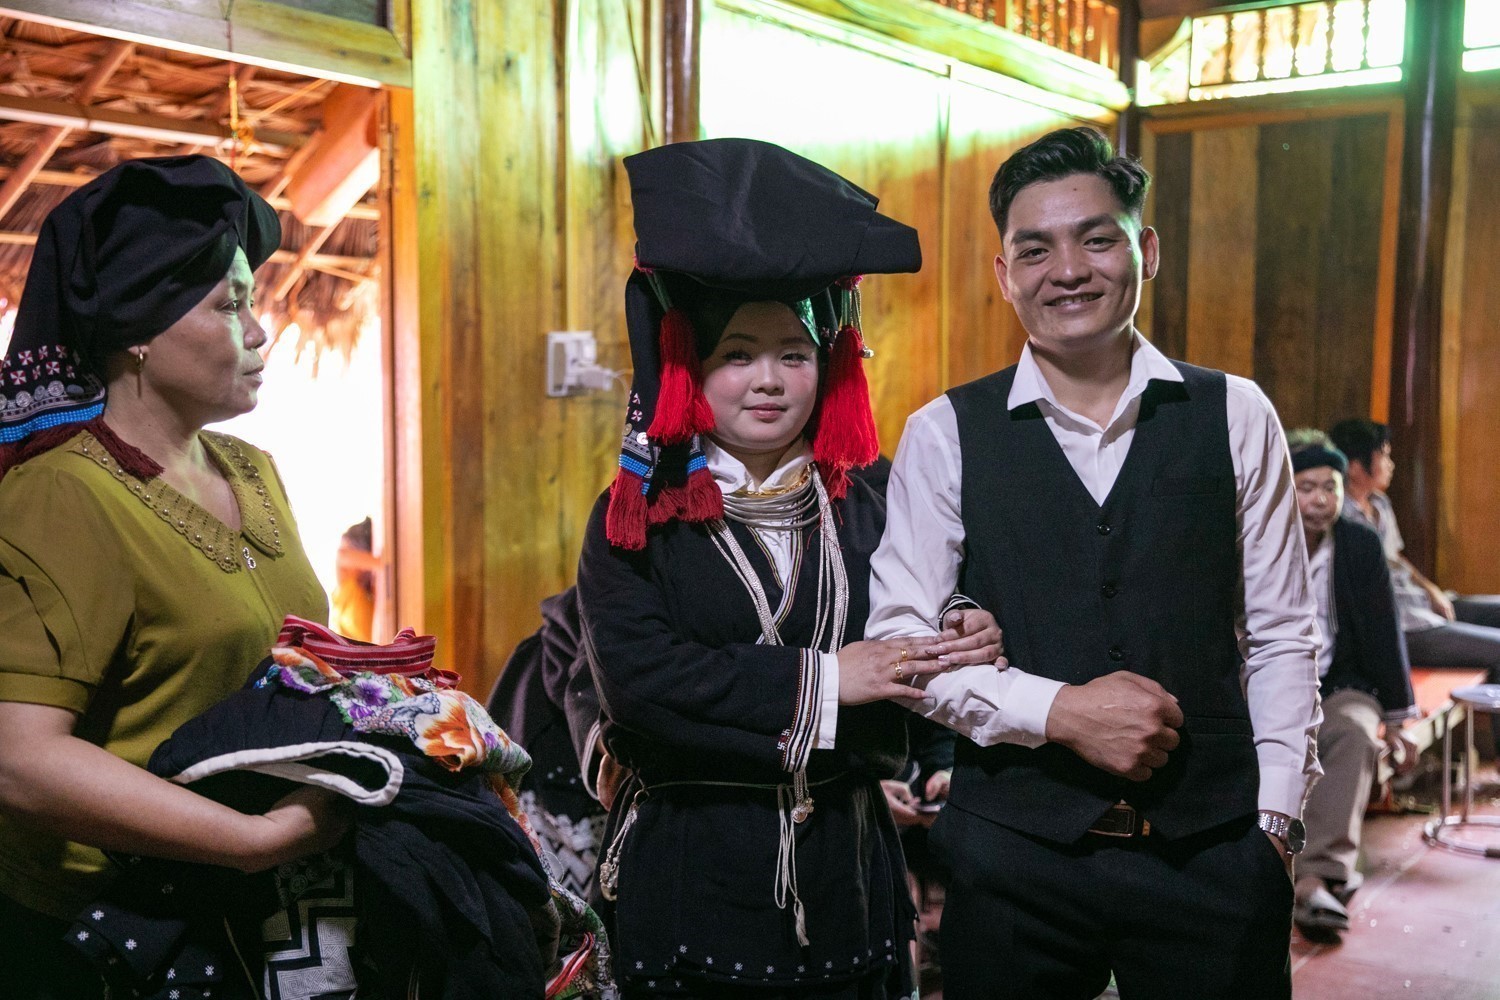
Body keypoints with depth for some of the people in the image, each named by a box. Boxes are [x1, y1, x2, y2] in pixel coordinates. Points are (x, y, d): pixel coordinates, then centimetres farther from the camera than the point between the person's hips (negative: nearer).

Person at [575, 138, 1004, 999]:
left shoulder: (860, 514, 7)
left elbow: (902, 709, 4)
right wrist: (818, 679, -17)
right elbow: (638, 676, -17)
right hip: (692, 881, -2)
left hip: (846, 875, 3)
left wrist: (962, 655, -17)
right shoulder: (635, 517, -2)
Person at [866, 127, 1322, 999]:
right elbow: (898, 638, -4)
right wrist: (1057, 711, -14)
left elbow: (1281, 637, 5)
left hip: (1212, 853, 1)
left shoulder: (1235, 417, 2)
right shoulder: (945, 435, -2)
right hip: (1012, 852, -1)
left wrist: (1277, 820, 1)